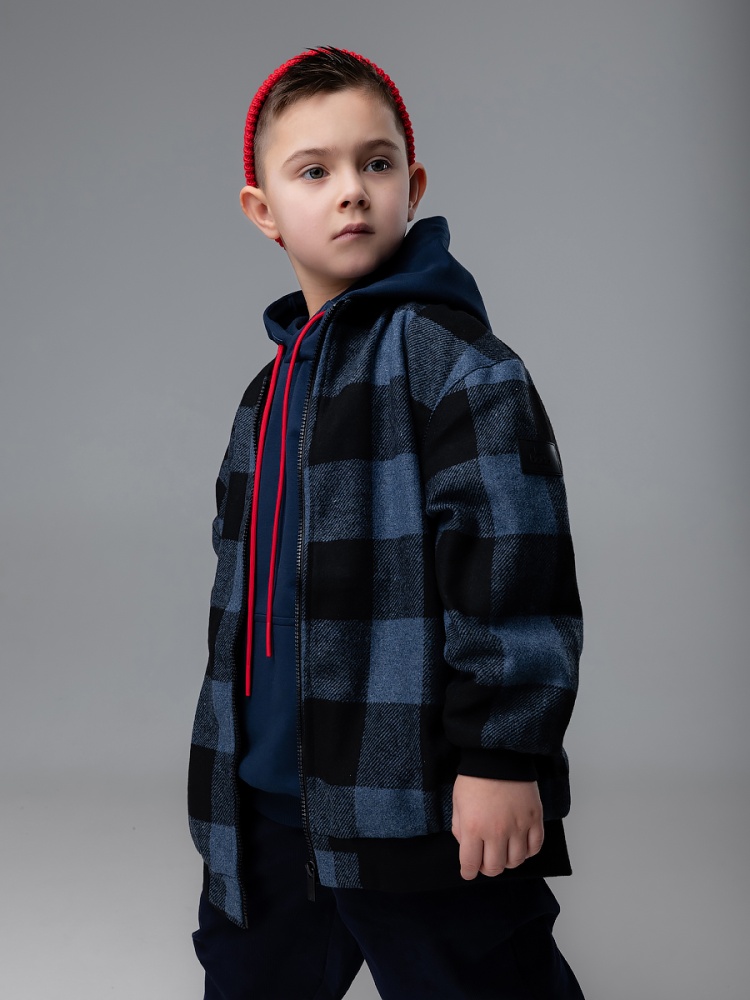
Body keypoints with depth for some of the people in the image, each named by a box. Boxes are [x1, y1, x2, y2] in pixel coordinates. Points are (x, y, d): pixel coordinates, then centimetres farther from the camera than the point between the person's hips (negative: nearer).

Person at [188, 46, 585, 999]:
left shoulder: (441, 348, -12)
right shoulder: (270, 390, 13)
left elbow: (510, 545, -19)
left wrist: (503, 752, -20)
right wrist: (225, 765, 23)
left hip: (424, 806, -8)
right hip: (267, 799, 8)